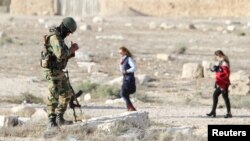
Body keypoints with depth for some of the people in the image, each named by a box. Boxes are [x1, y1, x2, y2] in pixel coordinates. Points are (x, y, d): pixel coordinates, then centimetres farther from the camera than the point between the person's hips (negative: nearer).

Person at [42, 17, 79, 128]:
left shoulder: (59, 37, 17)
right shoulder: (55, 37, -17)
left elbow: (65, 56, 22)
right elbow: (60, 54, -29)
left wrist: (72, 50, 4)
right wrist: (71, 50, -13)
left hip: (59, 71, 10)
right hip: (53, 70, -10)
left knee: (67, 93, 15)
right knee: (54, 96, -11)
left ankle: (59, 118, 20)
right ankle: (52, 121, -9)